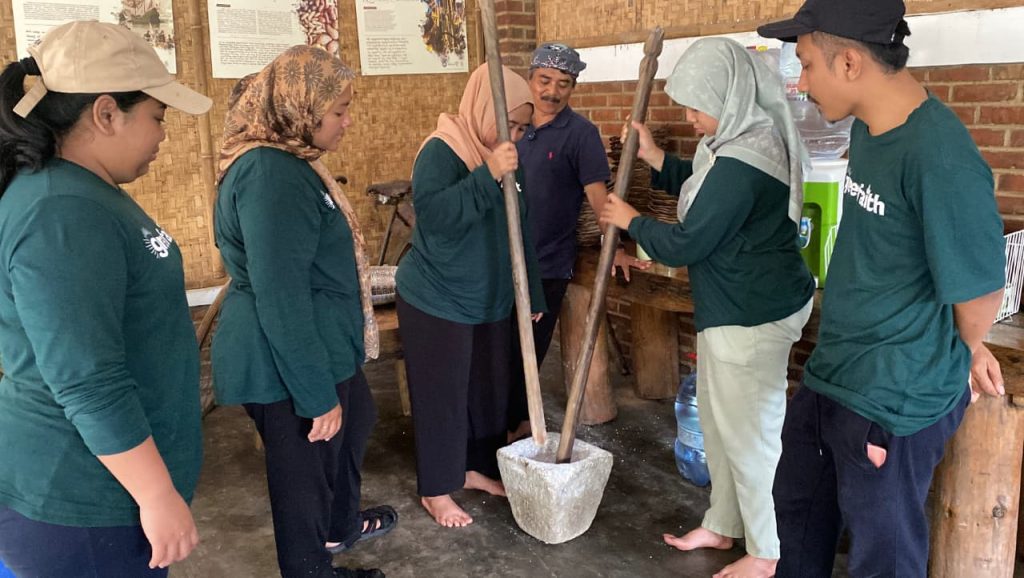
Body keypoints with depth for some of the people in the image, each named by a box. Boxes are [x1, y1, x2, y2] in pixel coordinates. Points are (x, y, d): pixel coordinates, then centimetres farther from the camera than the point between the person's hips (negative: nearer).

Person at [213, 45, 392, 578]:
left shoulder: (287, 162, 9)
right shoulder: (271, 174, -26)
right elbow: (280, 299, -28)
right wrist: (318, 394, -23)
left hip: (320, 348, 11)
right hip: (289, 363, -11)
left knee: (355, 424, 29)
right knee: (304, 470, 9)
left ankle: (341, 525, 52)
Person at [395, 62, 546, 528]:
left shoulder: (506, 157, 6)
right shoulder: (441, 151, -16)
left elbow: (520, 231, 14)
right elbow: (434, 214, -32)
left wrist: (532, 294, 15)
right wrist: (488, 175, -38)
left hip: (491, 301, 7)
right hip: (436, 302, -7)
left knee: (490, 390, 16)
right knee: (441, 396, 2)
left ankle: (476, 467, 35)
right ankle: (436, 489, 18)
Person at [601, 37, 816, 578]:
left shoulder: (741, 164, -27)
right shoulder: (745, 138, 7)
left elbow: (682, 244, -21)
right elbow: (701, 188, 22)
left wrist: (631, 221, -4)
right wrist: (653, 157, 10)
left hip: (752, 317, -11)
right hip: (735, 307, 11)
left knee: (750, 433, 4)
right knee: (719, 421, 20)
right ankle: (722, 525, 38)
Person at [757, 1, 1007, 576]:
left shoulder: (940, 157, -27)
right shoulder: (867, 130, 3)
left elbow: (979, 291, -20)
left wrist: (967, 350, 0)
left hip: (895, 397, -8)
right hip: (829, 376, 8)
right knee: (799, 505, 26)